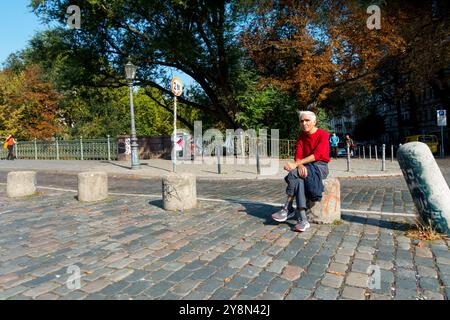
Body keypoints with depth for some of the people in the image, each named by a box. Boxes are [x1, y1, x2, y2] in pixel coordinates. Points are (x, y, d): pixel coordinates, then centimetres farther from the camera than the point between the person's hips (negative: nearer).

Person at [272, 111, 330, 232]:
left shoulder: (323, 135, -7)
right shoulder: (301, 136, 11)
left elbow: (317, 155, -22)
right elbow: (298, 155, 0)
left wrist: (295, 164, -29)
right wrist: (300, 165, -25)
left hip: (320, 166, -4)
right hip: (306, 167, 5)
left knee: (294, 174, -32)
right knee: (299, 179, -32)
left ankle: (288, 209, -27)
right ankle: (302, 219, -35)